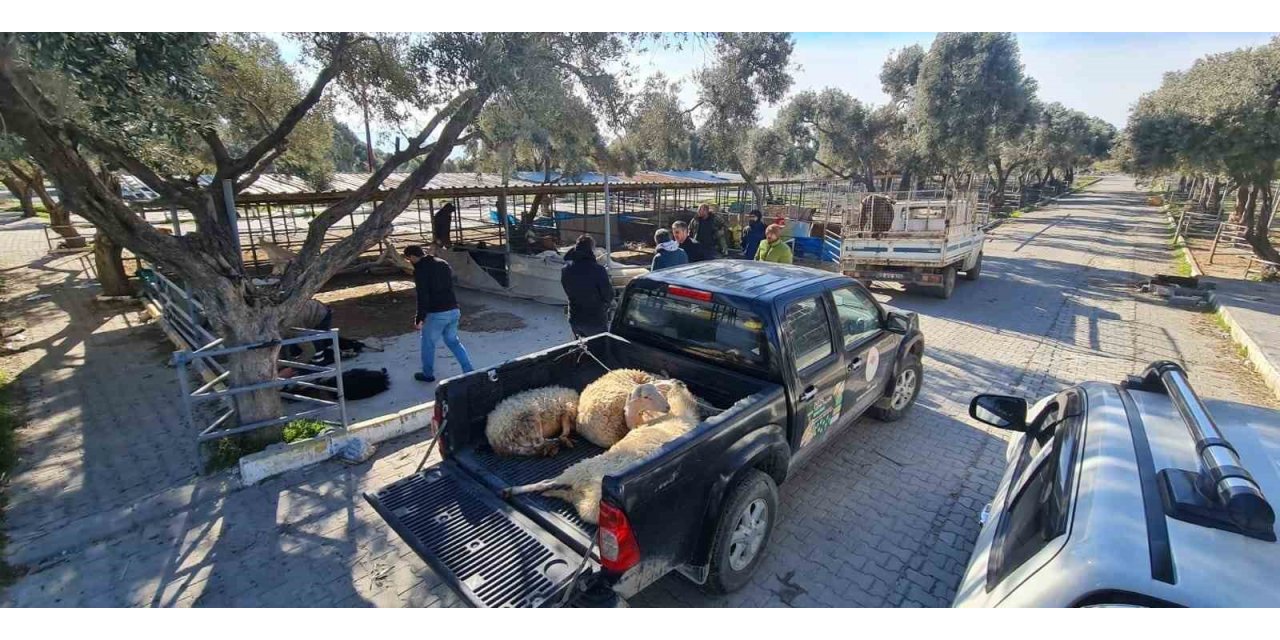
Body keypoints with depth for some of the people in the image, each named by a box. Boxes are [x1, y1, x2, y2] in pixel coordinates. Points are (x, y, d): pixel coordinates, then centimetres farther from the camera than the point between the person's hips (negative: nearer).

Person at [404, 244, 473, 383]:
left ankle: (428, 374, 27)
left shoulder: (420, 270, -11)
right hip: (454, 310, 7)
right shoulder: (443, 263, 11)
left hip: (436, 314, -7)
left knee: (428, 343, 14)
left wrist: (419, 318, -12)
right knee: (453, 341, 19)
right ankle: (469, 370, 14)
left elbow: (422, 297, -17)